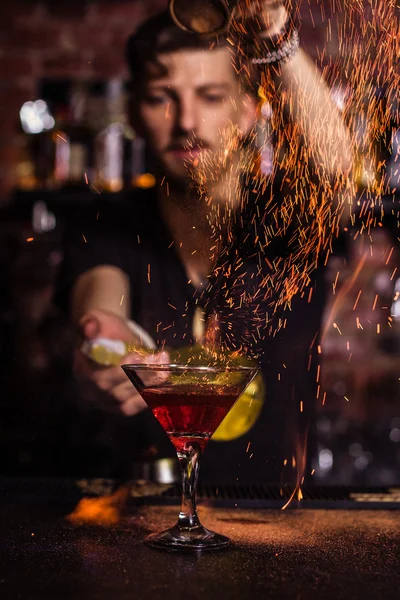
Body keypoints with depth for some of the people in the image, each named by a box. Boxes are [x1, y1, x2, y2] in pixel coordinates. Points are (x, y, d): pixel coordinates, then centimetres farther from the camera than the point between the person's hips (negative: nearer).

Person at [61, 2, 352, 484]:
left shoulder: (286, 212, 1)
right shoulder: (102, 234, 2)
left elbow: (333, 168, -20)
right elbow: (100, 301, -18)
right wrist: (113, 343, -41)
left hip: (277, 493, -2)